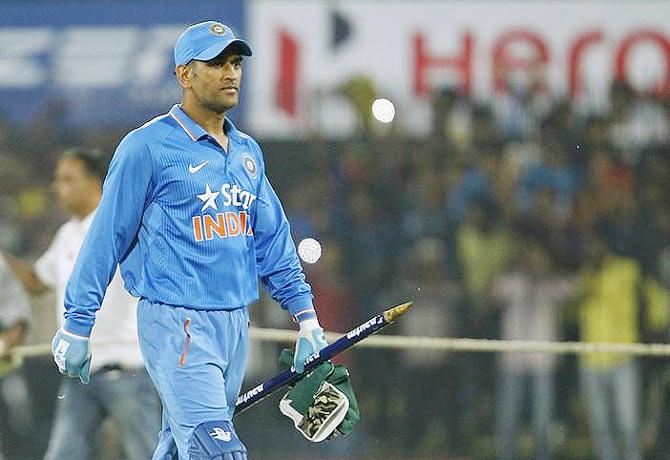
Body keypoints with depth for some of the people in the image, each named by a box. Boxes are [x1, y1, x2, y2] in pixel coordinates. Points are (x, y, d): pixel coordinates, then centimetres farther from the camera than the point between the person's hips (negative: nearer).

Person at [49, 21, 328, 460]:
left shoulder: (248, 151, 15)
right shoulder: (147, 147, -6)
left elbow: (272, 238, 18)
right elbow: (106, 238, -4)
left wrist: (306, 316, 12)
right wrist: (77, 325, -4)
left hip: (236, 324, 7)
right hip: (178, 325, -7)